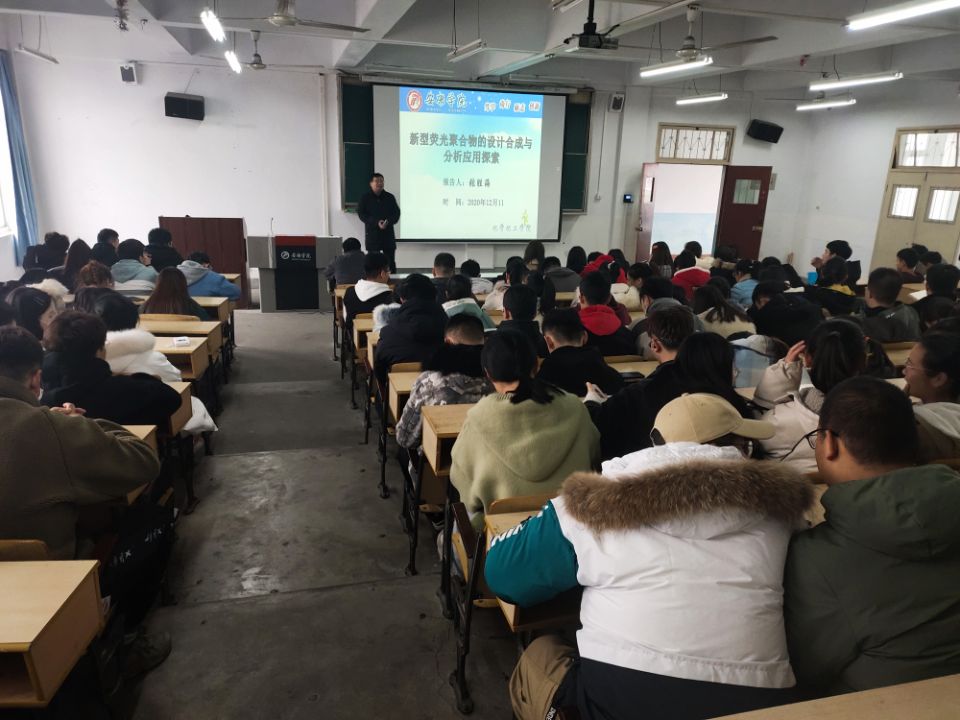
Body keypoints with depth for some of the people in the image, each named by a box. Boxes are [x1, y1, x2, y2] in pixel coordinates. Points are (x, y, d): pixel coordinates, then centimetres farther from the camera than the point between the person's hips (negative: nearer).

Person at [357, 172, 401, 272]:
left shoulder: (390, 197, 8)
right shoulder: (365, 198, 2)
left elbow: (397, 213, 6)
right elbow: (361, 214, -4)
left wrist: (388, 222, -15)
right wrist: (376, 222, -17)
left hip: (388, 233, 2)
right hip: (372, 233, -2)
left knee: (390, 260, 4)